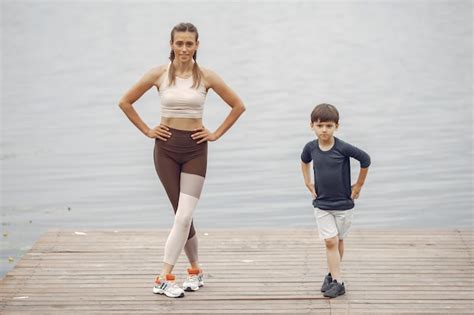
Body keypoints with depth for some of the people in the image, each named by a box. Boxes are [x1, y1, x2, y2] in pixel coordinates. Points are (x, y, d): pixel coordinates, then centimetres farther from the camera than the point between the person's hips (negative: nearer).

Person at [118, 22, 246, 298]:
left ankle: (165, 278, -7)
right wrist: (147, 130, 2)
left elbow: (238, 106, 5)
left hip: (195, 149, -1)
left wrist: (216, 134, 1)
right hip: (166, 147, 1)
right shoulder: (159, 74, -2)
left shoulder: (206, 77, -3)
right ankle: (196, 271, 23)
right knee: (182, 215, 6)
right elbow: (126, 102, 6)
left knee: (184, 216, -11)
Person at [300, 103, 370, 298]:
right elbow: (304, 162, 16)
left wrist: (358, 185, -4)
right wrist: (308, 183, 9)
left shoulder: (343, 148, -18)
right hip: (321, 204, 2)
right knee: (330, 242, -6)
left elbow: (365, 160, -9)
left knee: (338, 241, 12)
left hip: (343, 204, -1)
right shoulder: (311, 147, -7)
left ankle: (332, 275, 29)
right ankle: (337, 282, -5)